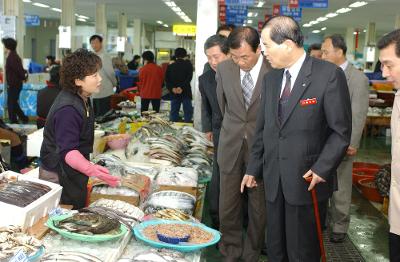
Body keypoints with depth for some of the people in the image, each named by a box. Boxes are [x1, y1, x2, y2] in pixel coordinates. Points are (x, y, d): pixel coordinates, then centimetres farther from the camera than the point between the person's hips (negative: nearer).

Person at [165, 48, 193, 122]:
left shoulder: (170, 66, 10)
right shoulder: (188, 64, 1)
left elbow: (167, 79, 1)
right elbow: (189, 77, -11)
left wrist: (172, 88, -8)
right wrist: (182, 87, -14)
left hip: (174, 93, 3)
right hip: (186, 92, -3)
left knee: (174, 111, 8)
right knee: (187, 111, 0)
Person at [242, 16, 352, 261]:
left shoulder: (329, 74, -11)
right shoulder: (270, 78, 9)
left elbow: (341, 130, -9)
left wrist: (322, 169, -15)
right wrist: (253, 168, 14)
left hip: (307, 179, -5)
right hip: (274, 179, 6)